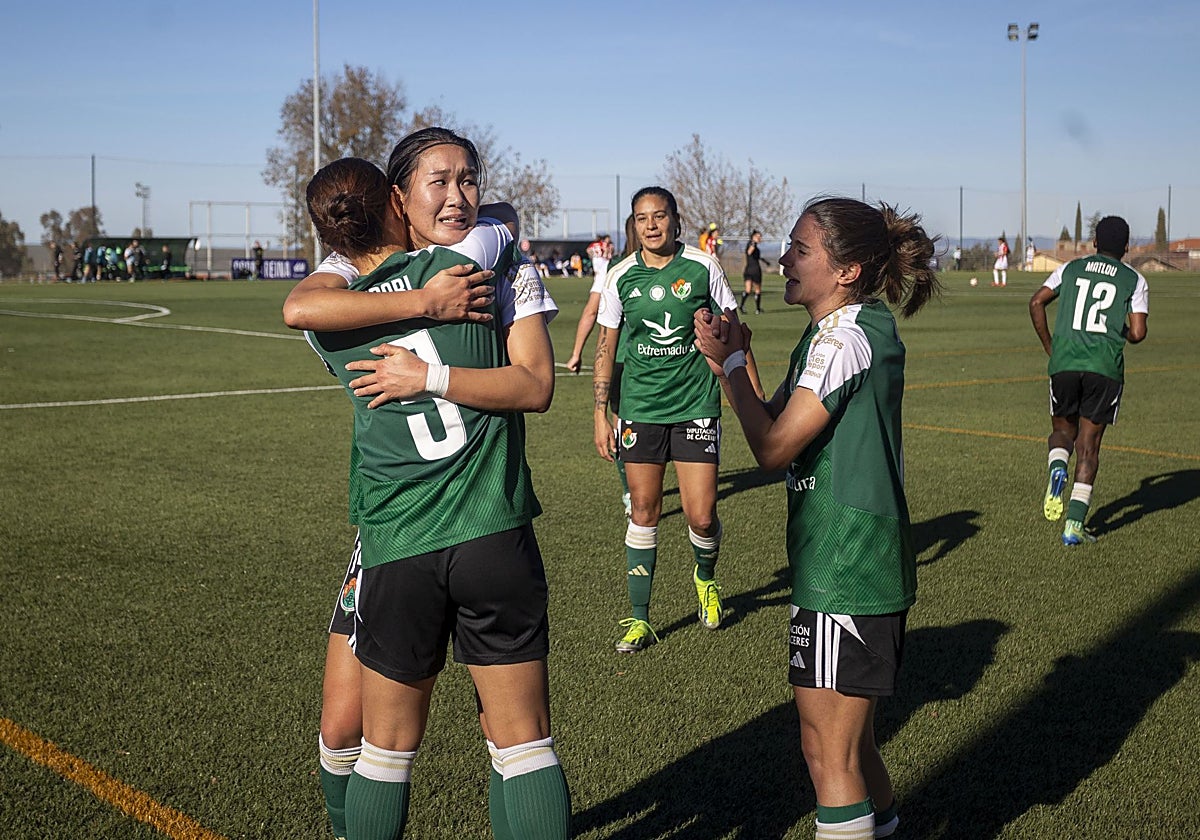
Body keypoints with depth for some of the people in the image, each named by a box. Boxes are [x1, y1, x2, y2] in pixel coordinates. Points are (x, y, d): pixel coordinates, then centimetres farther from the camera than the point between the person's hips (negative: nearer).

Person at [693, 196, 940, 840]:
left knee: (829, 751, -2)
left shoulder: (846, 337, -18)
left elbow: (774, 447, -19)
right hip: (854, 568, 10)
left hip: (844, 573, -10)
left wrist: (729, 361, -11)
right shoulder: (834, 332, 13)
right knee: (848, 740, 23)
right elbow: (779, 429, 13)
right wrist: (732, 361, 0)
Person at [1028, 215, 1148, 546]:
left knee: (1063, 430, 21)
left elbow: (1036, 302, 5)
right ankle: (1074, 524, 0)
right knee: (1089, 444, 6)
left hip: (1064, 361, 1)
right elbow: (1137, 333, -2)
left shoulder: (1071, 268, 14)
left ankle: (1057, 468, -14)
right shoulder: (1134, 280, 8)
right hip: (1105, 368, -1)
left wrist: (1050, 348, 12)